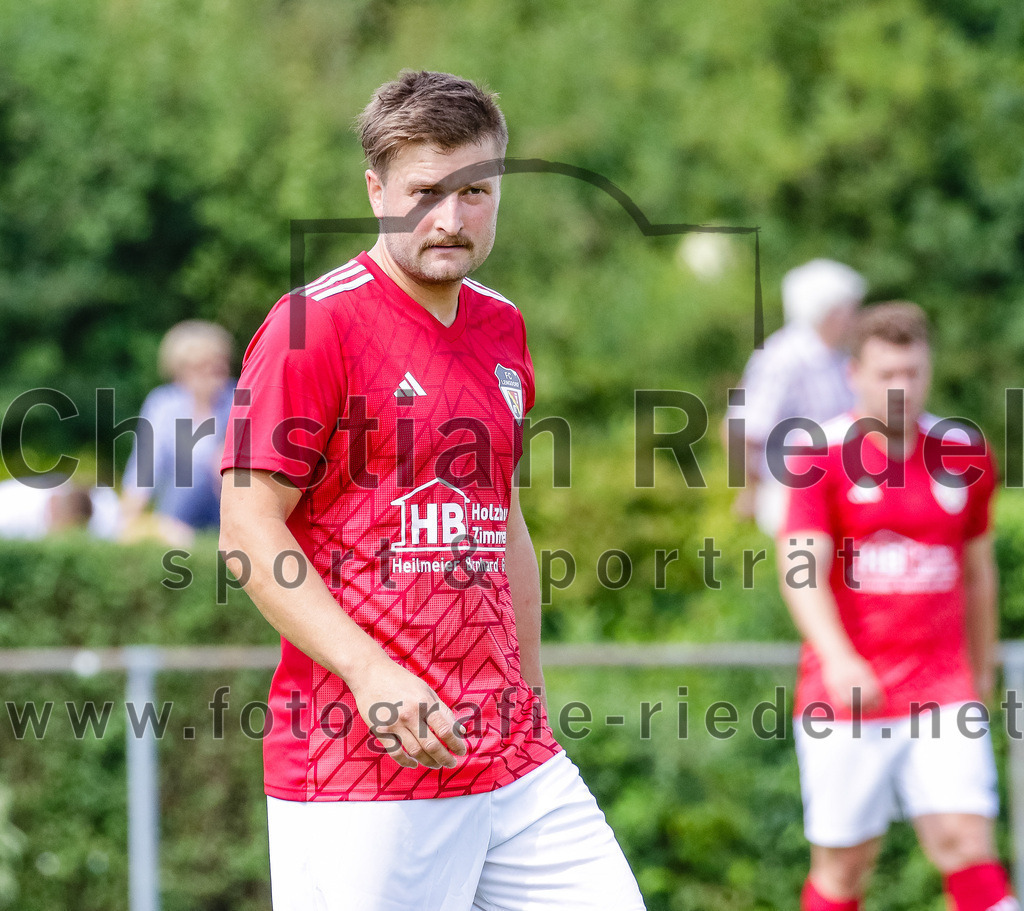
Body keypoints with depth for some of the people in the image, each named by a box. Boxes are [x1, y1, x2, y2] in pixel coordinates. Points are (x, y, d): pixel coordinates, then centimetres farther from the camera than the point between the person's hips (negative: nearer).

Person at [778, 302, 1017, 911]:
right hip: (844, 693, -1)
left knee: (966, 845, -13)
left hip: (941, 691, 2)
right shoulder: (821, 455, -4)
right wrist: (838, 660, -31)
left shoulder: (964, 452, 7)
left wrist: (983, 671, 25)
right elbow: (801, 569, -15)